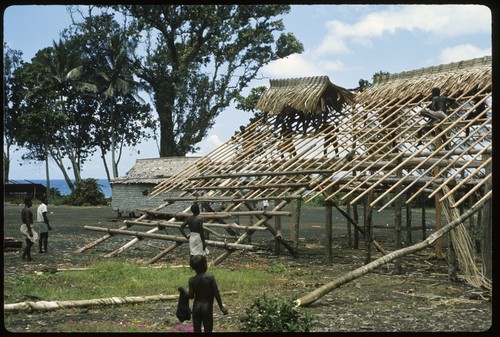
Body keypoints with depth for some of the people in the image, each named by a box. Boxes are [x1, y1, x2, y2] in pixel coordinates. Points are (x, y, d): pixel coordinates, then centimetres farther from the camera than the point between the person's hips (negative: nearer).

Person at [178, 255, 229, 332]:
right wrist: (221, 306, -3)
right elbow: (216, 293, -13)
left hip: (196, 308, 3)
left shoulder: (192, 280, -7)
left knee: (197, 330, 13)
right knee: (208, 330, 6)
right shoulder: (211, 277, -14)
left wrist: (183, 290, 8)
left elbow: (191, 296, -10)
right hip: (207, 308, -3)